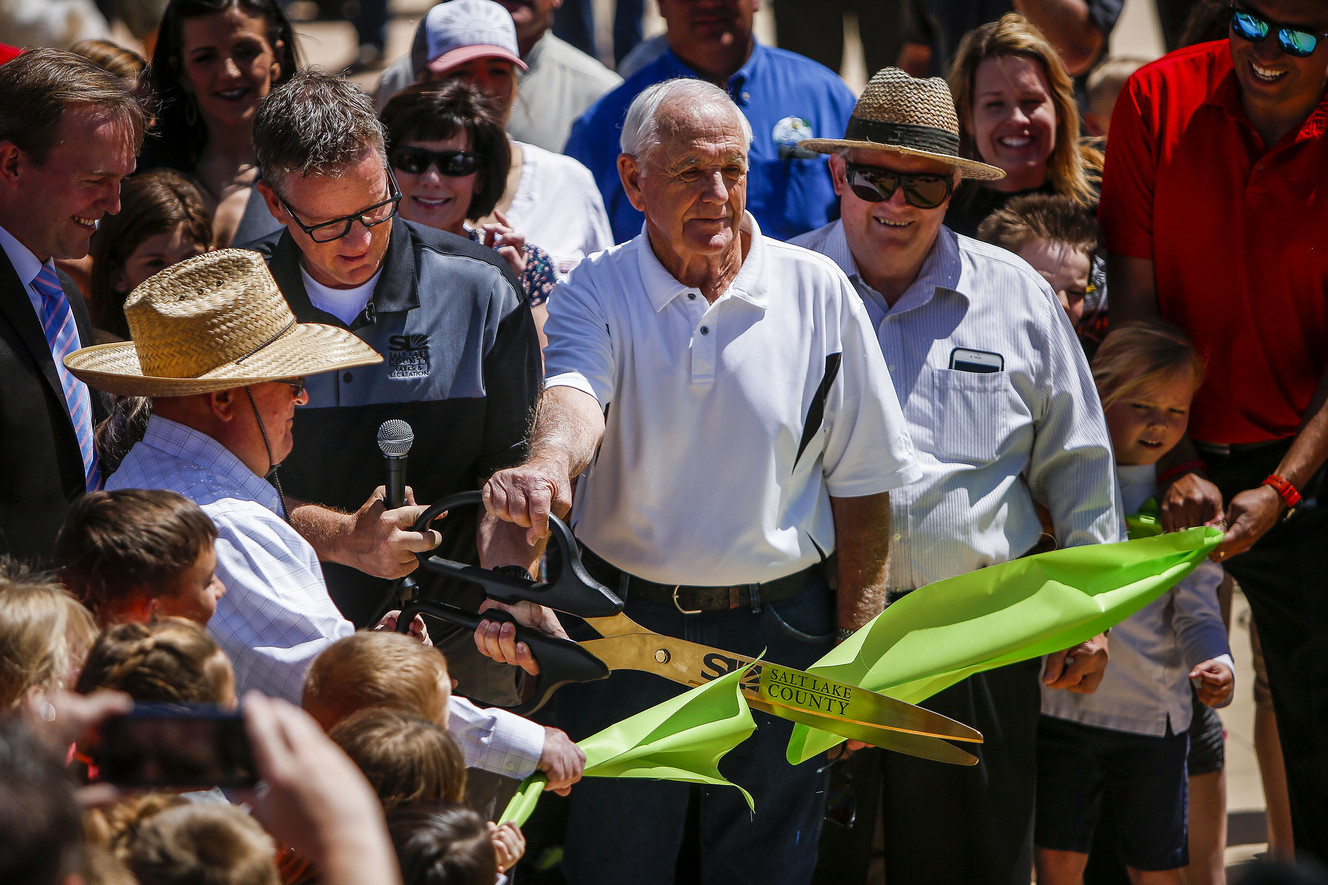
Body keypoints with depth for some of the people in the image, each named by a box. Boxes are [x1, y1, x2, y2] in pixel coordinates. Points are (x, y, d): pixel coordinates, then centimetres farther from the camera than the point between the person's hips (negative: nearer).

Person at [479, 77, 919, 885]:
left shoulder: (818, 292, -2)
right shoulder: (597, 296, -4)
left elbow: (861, 484, 3)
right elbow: (574, 396, -26)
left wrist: (857, 650, 0)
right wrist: (549, 462, -50)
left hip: (778, 633, 0)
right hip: (626, 627, 0)